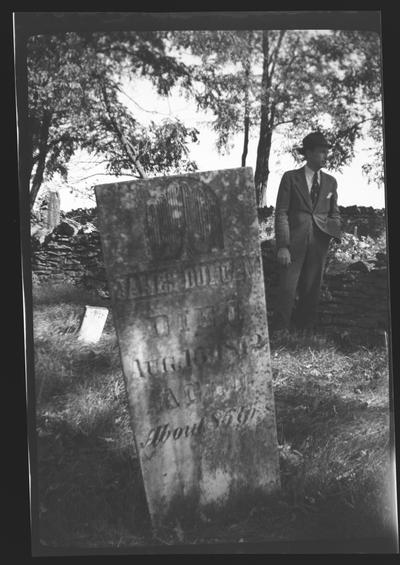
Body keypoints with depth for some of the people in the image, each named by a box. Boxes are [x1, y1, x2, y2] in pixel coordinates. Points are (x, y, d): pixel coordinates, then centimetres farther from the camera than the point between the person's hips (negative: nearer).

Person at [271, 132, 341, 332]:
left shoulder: (330, 182, 14)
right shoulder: (290, 178, 3)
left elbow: (334, 213, 19)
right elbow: (281, 213, -2)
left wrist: (337, 235, -3)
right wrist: (282, 246, -12)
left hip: (319, 242, 3)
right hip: (294, 242, -3)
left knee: (311, 291, 5)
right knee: (287, 290, -8)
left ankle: (305, 331, 15)